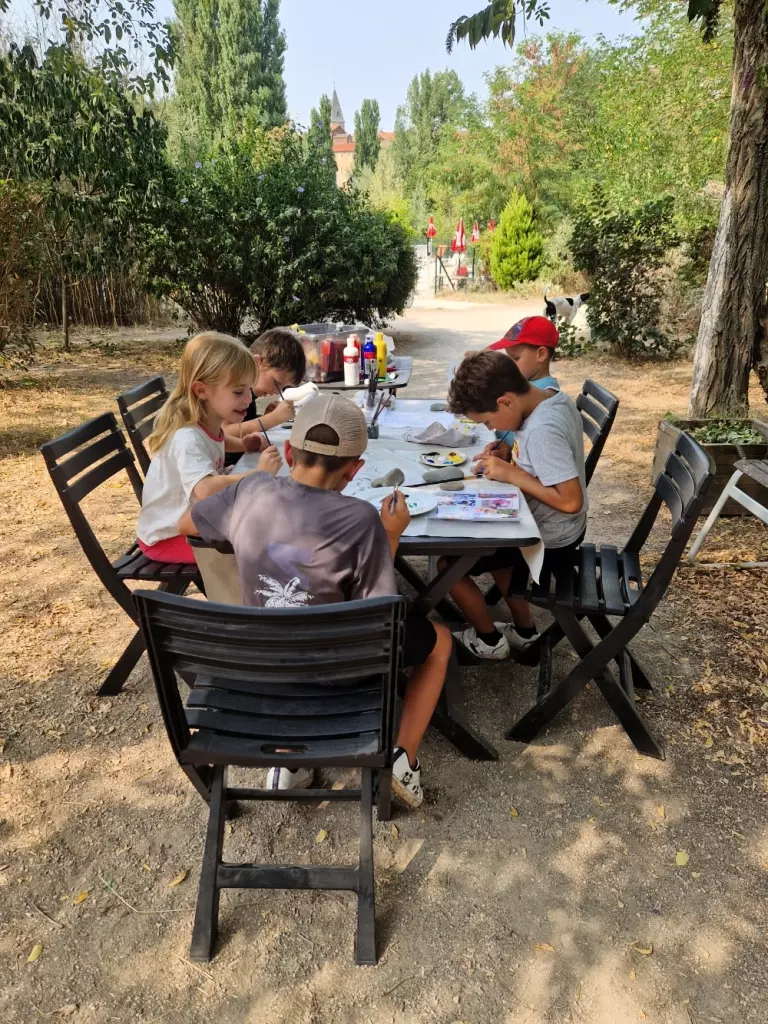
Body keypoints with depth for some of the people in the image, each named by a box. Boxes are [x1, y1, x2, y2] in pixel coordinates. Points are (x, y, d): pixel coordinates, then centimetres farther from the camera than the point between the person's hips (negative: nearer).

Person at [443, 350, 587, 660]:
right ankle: (524, 630, 34)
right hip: (555, 528, 10)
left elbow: (570, 500, -33)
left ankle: (488, 640, 20)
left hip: (550, 540, -10)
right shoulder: (552, 398, -3)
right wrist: (509, 454, -3)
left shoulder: (542, 429, -32)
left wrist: (511, 474, -26)